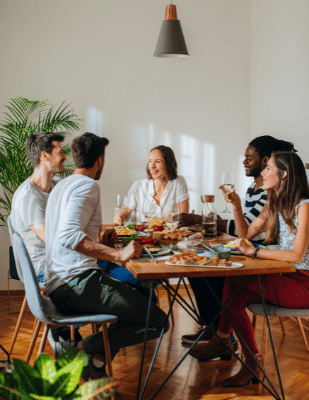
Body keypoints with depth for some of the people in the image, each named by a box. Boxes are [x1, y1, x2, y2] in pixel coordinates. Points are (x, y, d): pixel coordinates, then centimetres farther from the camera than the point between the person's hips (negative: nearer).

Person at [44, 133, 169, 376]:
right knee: (158, 322, -13)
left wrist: (102, 229, 49)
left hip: (59, 286, 10)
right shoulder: (87, 185, -9)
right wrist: (119, 254, -24)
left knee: (143, 295, 23)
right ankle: (79, 349, -14)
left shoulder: (62, 186, 22)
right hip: (77, 283, -10)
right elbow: (69, 236, -25)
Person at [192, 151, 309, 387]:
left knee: (235, 280, -19)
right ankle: (252, 365, 0)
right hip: (287, 279, 8)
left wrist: (254, 252, -24)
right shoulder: (274, 205, 11)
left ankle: (221, 341, -1)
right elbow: (246, 234, 15)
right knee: (234, 295, -10)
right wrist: (236, 205, 4)